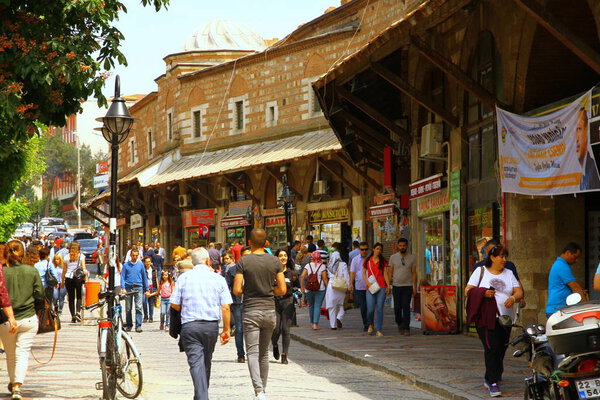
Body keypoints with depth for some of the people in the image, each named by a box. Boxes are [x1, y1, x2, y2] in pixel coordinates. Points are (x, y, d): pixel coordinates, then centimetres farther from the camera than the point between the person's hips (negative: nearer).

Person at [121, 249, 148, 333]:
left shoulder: (140, 265, 9)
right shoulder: (126, 265, 6)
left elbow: (144, 277, 13)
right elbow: (122, 277, 3)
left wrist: (146, 289, 12)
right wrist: (123, 288, -9)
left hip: (138, 288, 0)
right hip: (128, 288, 0)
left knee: (138, 307, -9)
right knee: (128, 308, 5)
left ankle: (138, 326, -10)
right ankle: (129, 325, 16)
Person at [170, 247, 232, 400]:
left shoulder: (184, 278, 0)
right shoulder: (218, 279, 0)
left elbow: (174, 304, 2)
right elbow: (225, 307, -4)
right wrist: (226, 330, 4)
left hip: (189, 325, -2)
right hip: (211, 325, 2)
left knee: (196, 363, -6)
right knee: (206, 362, 18)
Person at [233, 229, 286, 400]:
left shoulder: (243, 261, -7)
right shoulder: (275, 261, 1)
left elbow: (237, 290, -11)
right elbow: (282, 289, 0)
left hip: (251, 311, -3)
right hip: (270, 310, 3)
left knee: (253, 353, -6)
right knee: (264, 353, 16)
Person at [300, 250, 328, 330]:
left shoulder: (308, 266, 2)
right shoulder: (322, 266, -4)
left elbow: (302, 277, -4)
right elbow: (325, 278, -8)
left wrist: (302, 287, 2)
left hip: (309, 290, 2)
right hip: (320, 289, -2)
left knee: (311, 306, 18)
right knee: (317, 306, -2)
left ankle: (312, 322, 29)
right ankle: (315, 323, -12)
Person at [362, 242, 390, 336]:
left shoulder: (383, 261, 10)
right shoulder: (368, 260, 8)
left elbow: (385, 274, 7)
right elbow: (363, 273, 11)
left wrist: (388, 285, -3)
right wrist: (368, 283, -5)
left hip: (381, 287, 0)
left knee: (379, 308, -4)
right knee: (370, 309, -6)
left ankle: (378, 330, -1)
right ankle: (371, 324, 24)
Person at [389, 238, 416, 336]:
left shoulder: (411, 258, 4)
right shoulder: (393, 257, 4)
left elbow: (414, 273, 6)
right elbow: (390, 272, 7)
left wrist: (415, 287, 0)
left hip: (407, 286, -1)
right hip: (396, 286, 1)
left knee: (406, 307, -8)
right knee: (397, 307, 3)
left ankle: (406, 328, -4)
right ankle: (399, 324, 28)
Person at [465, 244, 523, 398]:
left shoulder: (509, 273, 15)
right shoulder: (480, 271, 5)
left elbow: (519, 291, 7)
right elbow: (468, 291, 0)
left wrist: (513, 298, -16)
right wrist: (483, 293, -17)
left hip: (505, 317, 4)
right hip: (486, 318, -4)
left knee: (500, 350, 7)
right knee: (492, 348, -14)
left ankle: (489, 379, 23)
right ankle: (493, 382, -14)